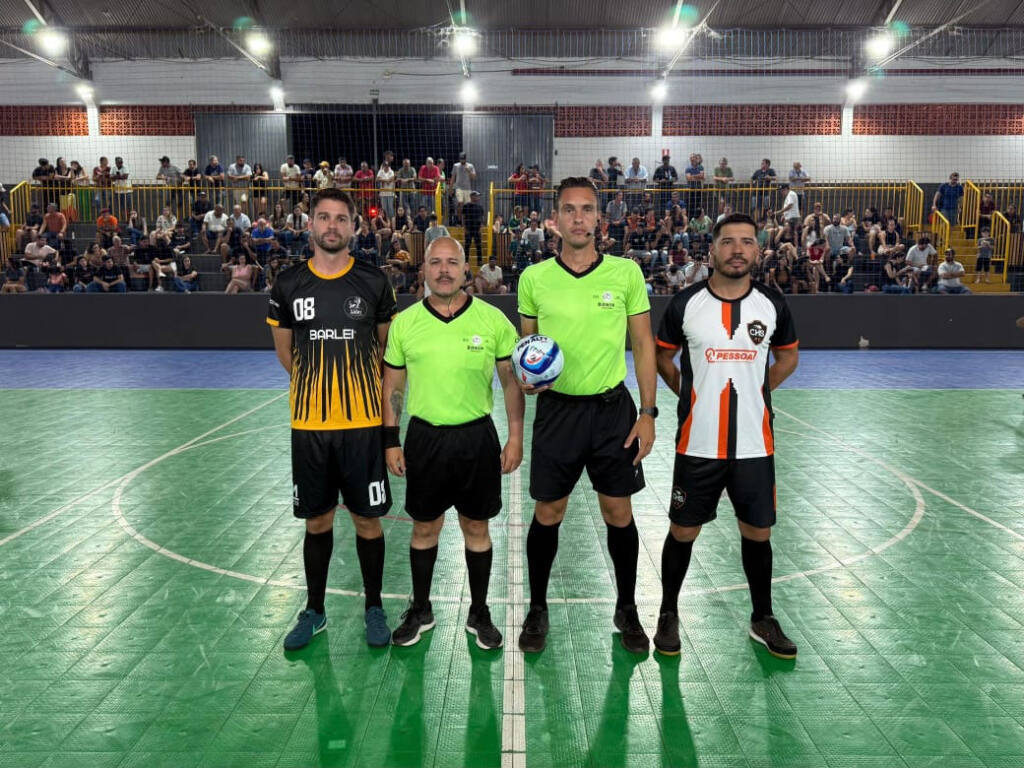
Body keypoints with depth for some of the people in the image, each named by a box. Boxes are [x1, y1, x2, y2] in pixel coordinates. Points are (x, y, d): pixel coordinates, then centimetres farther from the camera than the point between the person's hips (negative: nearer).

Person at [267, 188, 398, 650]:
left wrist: (360, 387, 10)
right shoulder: (288, 285, 2)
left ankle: (374, 607, 24)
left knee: (367, 518, 7)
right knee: (316, 519, 12)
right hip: (308, 422, 1)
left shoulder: (374, 282, -1)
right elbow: (284, 350, 14)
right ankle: (314, 610, 29)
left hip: (363, 421, -1)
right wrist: (319, 386, 12)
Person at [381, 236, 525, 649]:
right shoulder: (404, 322, 0)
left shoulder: (493, 319, -4)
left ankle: (479, 613, 27)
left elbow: (512, 381, 2)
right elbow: (392, 386, 7)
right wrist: (391, 441, 2)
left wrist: (516, 438, -2)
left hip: (477, 437, -1)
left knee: (476, 527, 10)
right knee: (424, 527, 12)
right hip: (424, 437, 1)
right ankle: (420, 610, 30)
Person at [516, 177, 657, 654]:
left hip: (613, 408, 0)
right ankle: (537, 610, 26)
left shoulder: (626, 272, -3)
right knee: (547, 514, 7)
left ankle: (627, 610, 28)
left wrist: (648, 413, -3)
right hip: (557, 408, 0)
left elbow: (643, 343, 2)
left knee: (619, 513, 8)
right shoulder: (534, 278, -1)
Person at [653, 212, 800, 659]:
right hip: (698, 444, -1)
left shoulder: (772, 305, 0)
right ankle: (669, 614, 27)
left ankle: (762, 619, 31)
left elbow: (788, 356, 16)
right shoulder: (686, 303, -6)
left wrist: (755, 390, 8)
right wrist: (690, 392, 3)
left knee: (757, 533, 12)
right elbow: (663, 355, 9)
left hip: (755, 445, 2)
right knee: (683, 532, 7)